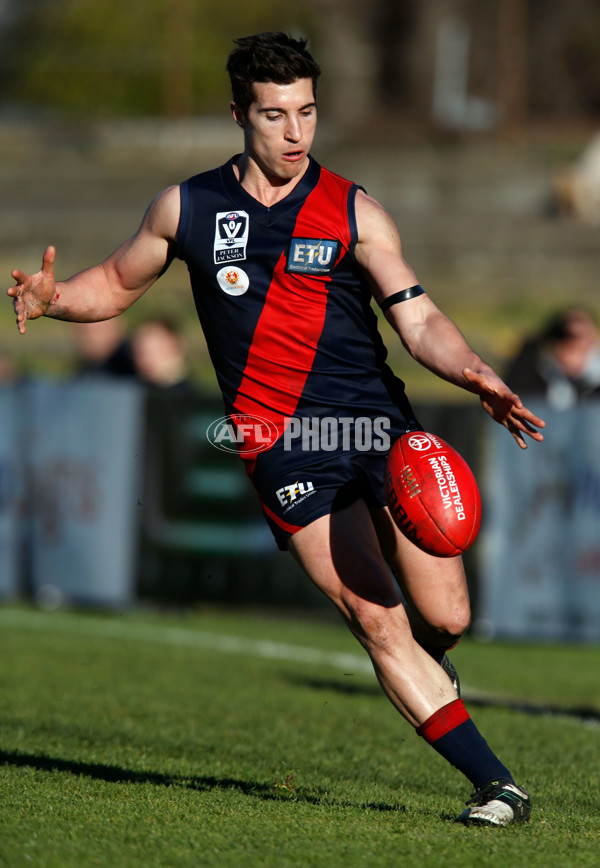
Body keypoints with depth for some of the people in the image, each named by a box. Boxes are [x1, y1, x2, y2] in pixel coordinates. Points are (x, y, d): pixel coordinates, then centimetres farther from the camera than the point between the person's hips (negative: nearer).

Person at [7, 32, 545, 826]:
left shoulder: (354, 213, 5)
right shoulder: (187, 208, 9)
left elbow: (418, 318, -2)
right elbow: (117, 284, 23)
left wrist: (473, 373, -21)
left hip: (378, 425, 0)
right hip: (280, 447, 0)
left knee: (443, 617, -5)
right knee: (376, 620, -12)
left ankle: (419, 674, 34)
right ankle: (495, 782, -8)